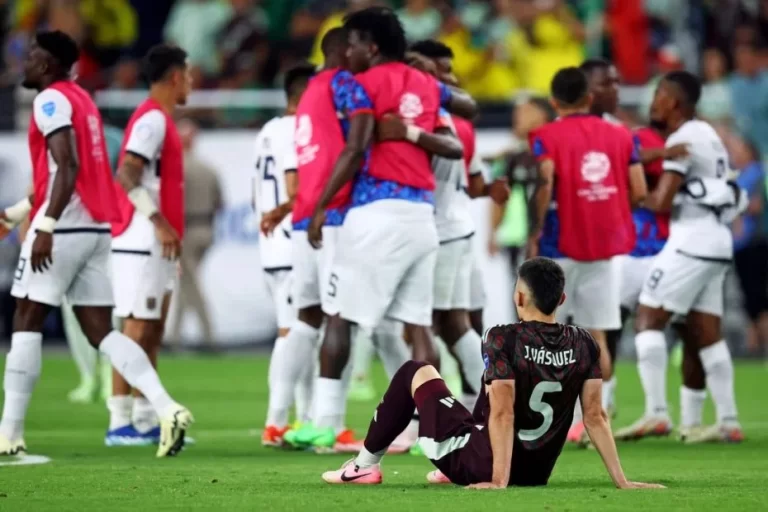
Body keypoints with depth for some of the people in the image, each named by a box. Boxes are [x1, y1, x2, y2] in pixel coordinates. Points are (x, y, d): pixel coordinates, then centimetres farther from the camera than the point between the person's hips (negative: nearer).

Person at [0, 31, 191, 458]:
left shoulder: (51, 100, -7)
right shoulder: (81, 99, 21)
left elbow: (67, 168, -20)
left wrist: (45, 227, -25)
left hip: (65, 228, -8)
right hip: (97, 229, 8)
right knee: (101, 331, 5)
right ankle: (167, 408, -12)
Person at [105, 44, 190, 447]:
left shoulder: (159, 119, 18)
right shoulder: (152, 119, -12)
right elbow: (126, 175, -22)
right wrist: (158, 220, -25)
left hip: (157, 246, 10)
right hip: (142, 243, -10)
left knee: (152, 333, 9)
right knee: (137, 331, -9)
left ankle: (146, 421, 11)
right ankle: (120, 423, -9)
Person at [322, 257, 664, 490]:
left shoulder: (503, 339, -18)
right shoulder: (584, 345, -5)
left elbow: (503, 414, -23)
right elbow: (595, 417, -6)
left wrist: (498, 481, -23)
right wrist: (621, 481, -4)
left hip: (483, 466, -5)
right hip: (537, 473, 5)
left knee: (416, 373, 13)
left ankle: (365, 465, 21)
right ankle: (454, 472, 42)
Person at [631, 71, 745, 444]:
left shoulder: (683, 140, -12)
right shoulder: (708, 135, 18)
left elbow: (662, 201, -17)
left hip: (691, 240, -9)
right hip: (717, 240, 9)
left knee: (648, 319, -8)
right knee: (707, 333, 10)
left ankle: (656, 411, -17)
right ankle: (728, 422, 8)